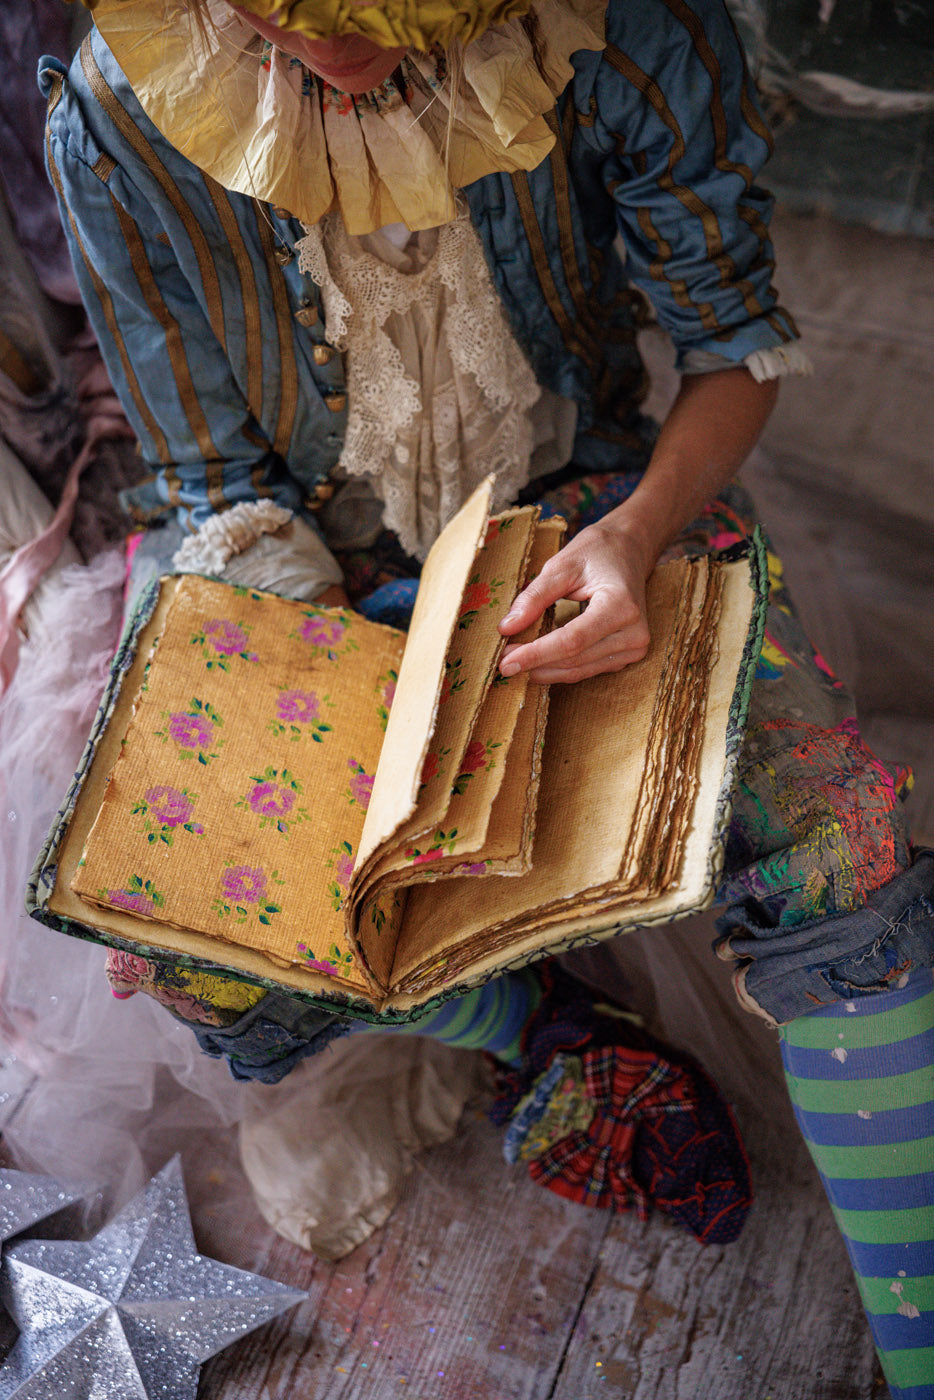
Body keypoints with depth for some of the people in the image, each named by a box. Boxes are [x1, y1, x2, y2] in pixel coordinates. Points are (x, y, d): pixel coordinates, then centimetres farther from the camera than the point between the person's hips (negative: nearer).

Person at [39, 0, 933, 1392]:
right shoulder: (115, 122, -19)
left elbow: (740, 339, -8)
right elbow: (225, 493, -10)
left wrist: (635, 532, -29)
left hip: (587, 500, 0)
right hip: (306, 560, 2)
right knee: (179, 933, -18)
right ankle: (539, 1029, 7)